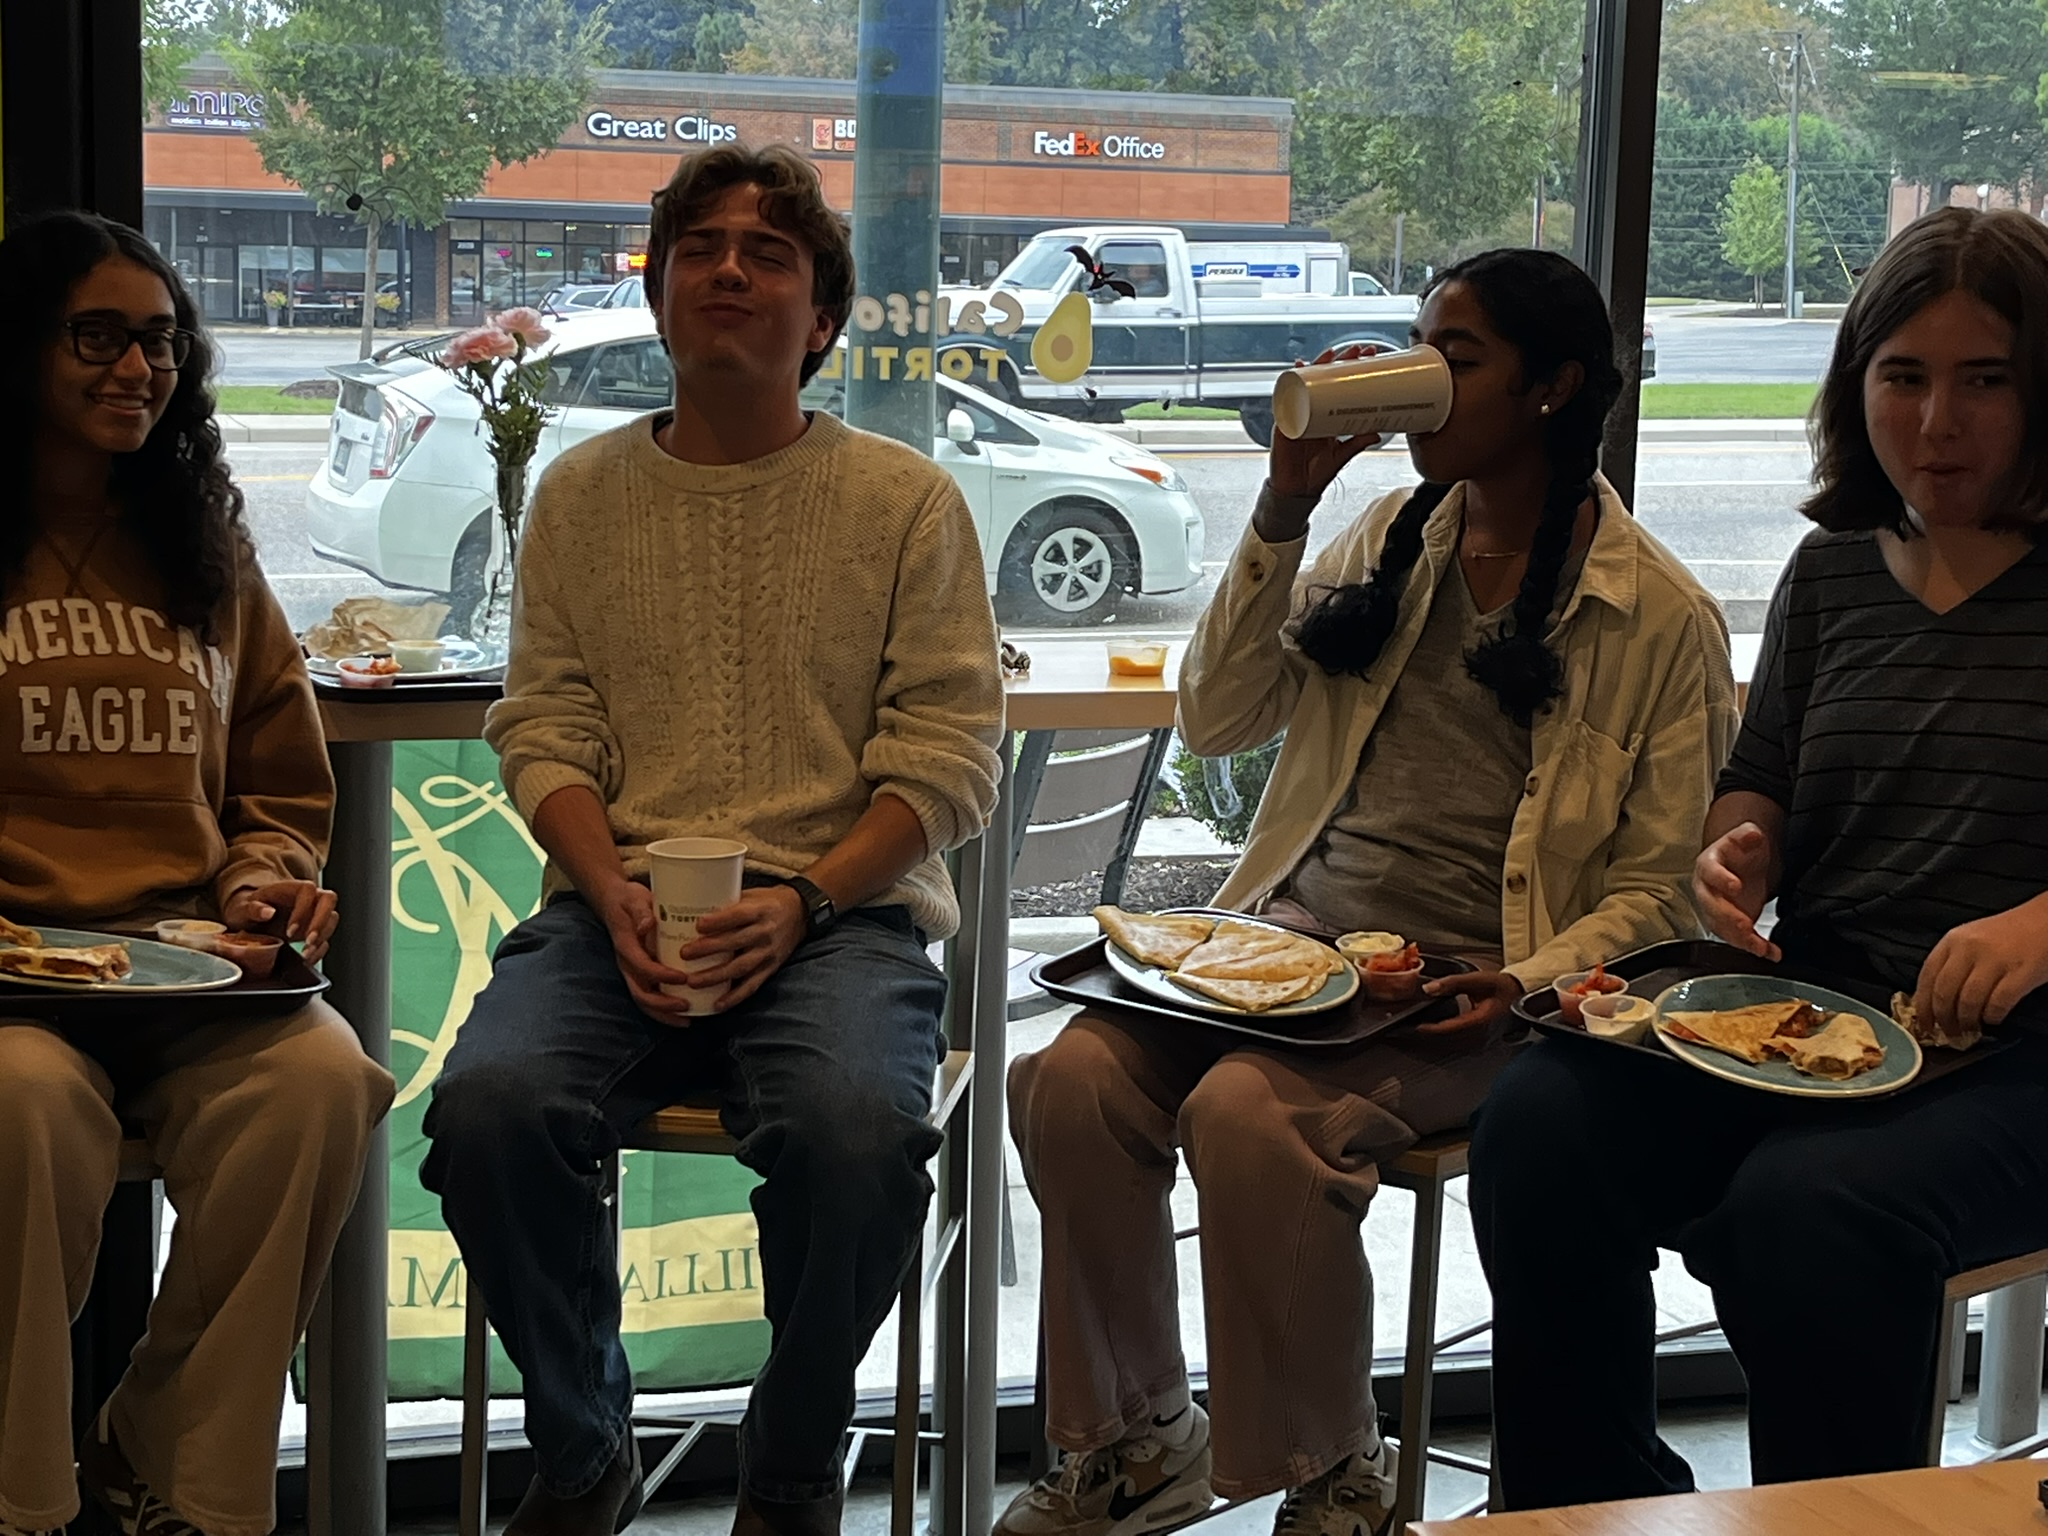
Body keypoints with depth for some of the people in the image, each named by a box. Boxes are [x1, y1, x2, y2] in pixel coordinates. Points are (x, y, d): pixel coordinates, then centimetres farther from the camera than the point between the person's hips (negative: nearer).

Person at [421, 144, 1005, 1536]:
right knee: (491, 1103, -28)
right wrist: (616, 900, -11)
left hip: (843, 912, -2)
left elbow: (947, 764, 1)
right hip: (618, 910, 2)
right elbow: (545, 737, 8)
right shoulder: (585, 493, 15)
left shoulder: (906, 499, 8)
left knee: (858, 1126, -34)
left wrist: (800, 901, -14)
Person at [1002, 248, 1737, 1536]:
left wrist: (1526, 982, -18)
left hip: (1461, 991, -5)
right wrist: (1285, 507, 2)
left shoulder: (1662, 615, 1)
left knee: (1246, 1112, -32)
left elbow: (1652, 893, 1)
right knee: (1073, 1077, -22)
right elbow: (1219, 720, 9)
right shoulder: (1390, 536, 15)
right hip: (1290, 934, 5)